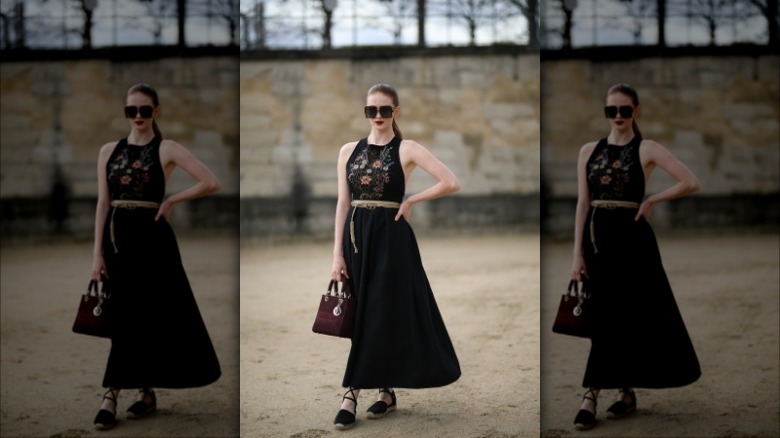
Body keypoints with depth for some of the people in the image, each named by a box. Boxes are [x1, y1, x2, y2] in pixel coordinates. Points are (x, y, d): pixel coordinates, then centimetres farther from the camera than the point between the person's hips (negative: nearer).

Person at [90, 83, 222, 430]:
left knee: (147, 316, -3)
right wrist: (97, 253, -2)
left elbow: (211, 183, -10)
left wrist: (170, 201, -6)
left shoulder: (167, 149, -3)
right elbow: (103, 204, 4)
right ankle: (145, 393, 13)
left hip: (150, 236, -4)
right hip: (117, 237, 4)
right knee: (122, 317, 4)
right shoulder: (109, 151, 7)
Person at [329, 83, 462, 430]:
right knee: (361, 317, 5)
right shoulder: (349, 150, 7)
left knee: (383, 316, -3)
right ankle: (386, 393, 14)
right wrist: (337, 253, -1)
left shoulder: (407, 149, -4)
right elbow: (343, 203, 5)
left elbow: (451, 183, -11)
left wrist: (410, 201, -6)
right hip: (355, 236, 4)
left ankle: (352, 395, 3)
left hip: (390, 238, -4)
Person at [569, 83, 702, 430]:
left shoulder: (646, 149, -3)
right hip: (597, 238, 4)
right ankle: (625, 393, 14)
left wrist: (650, 201, -7)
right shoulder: (589, 151, 7)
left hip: (631, 237, -4)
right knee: (602, 318, 4)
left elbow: (691, 182, -11)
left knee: (627, 316, -3)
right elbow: (583, 204, 4)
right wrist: (577, 253, -2)